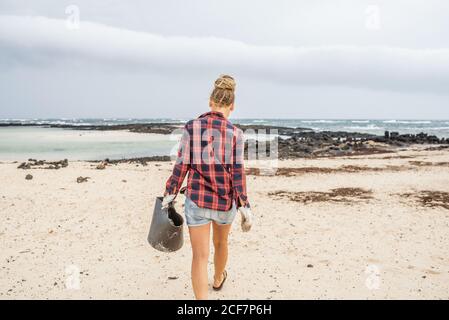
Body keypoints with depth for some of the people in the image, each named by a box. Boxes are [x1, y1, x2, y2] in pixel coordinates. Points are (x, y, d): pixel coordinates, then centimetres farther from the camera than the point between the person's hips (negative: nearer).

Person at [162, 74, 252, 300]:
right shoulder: (234, 133, -7)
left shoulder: (191, 127, -4)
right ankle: (218, 279, 53)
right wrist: (245, 208, -6)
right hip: (225, 200, 1)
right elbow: (237, 174, -10)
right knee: (220, 242, 27)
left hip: (196, 198, -1)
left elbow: (182, 166, -5)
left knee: (200, 255, 2)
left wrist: (169, 194, 3)